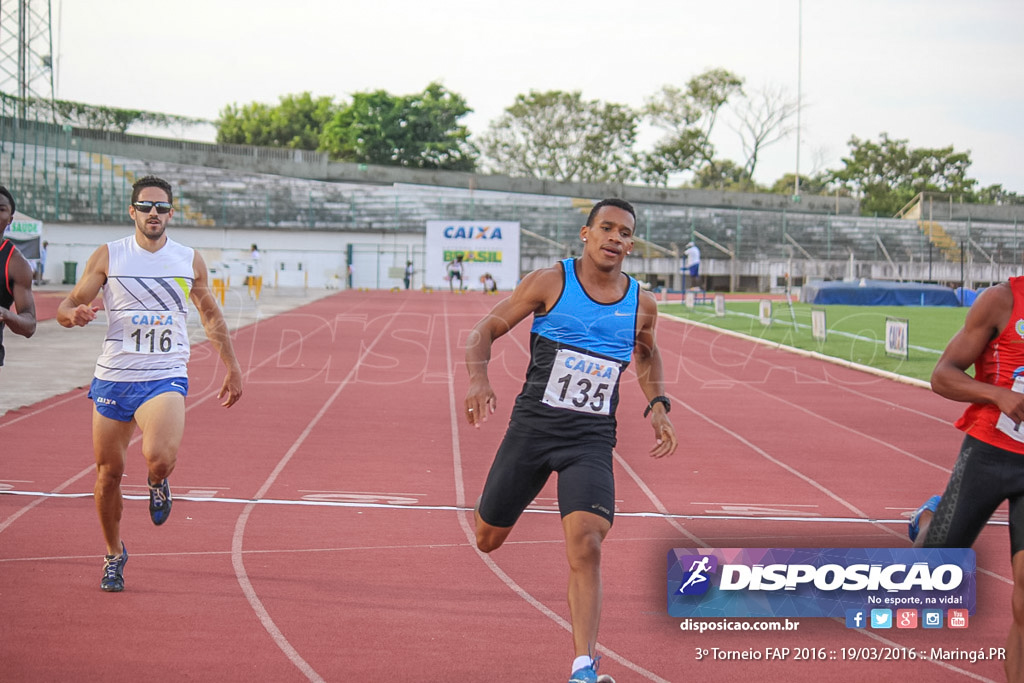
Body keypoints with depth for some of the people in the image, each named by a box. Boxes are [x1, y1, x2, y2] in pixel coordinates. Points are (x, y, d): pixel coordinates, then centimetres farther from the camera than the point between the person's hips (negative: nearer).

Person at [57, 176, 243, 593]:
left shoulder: (190, 261, 5)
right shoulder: (108, 257, 1)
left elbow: (211, 315, 18)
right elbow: (68, 306, 2)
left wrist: (232, 369, 18)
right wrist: (74, 313, -22)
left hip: (165, 378, -1)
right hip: (112, 378, 1)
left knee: (159, 456, -26)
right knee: (108, 471, 6)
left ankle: (158, 483, 12)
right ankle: (114, 555, 28)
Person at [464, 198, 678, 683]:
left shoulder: (641, 305, 4)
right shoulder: (550, 283, -6)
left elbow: (646, 355, 26)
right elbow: (485, 331, -3)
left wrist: (657, 405, 10)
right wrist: (478, 379, -22)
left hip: (592, 441, 0)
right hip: (532, 425, 0)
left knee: (585, 544, -20)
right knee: (488, 540, 11)